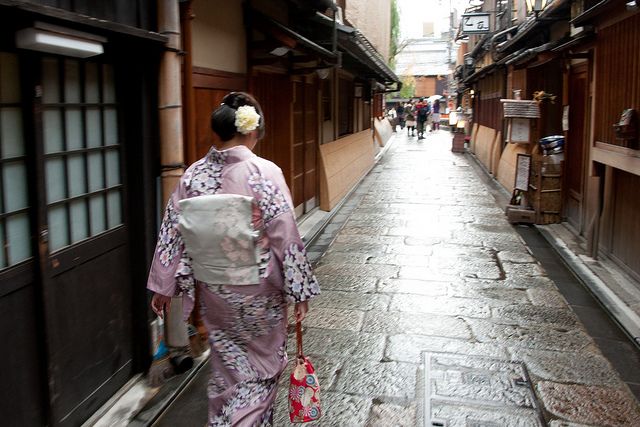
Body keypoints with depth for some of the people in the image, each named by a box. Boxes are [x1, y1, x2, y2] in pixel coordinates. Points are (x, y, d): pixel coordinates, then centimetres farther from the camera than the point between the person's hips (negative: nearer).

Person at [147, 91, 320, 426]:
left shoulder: (194, 173, -5)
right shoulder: (264, 172, -17)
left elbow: (172, 232, -1)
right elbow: (285, 236, -16)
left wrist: (163, 286, 8)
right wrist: (300, 290, -7)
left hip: (211, 287, 5)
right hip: (256, 288, -4)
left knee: (227, 363, 24)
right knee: (262, 363, 17)